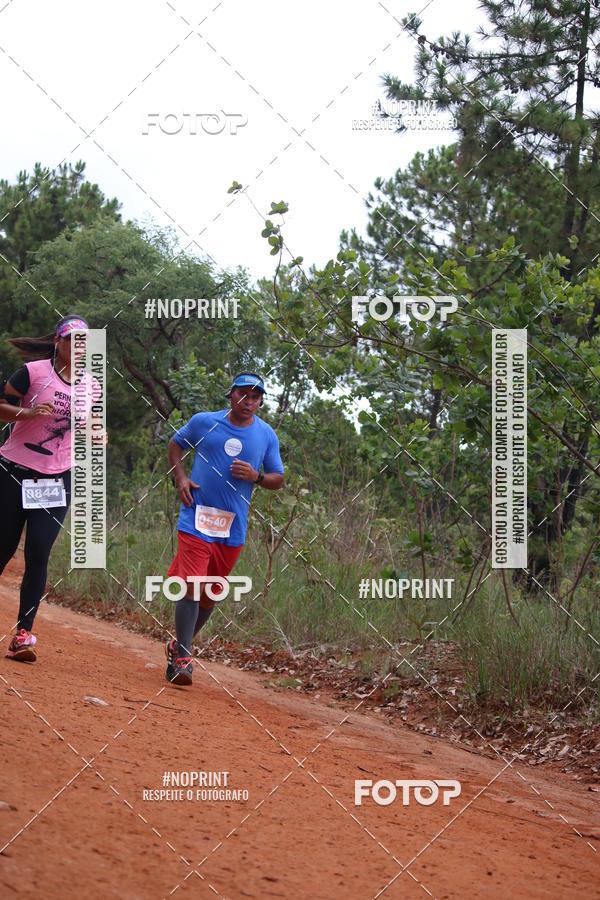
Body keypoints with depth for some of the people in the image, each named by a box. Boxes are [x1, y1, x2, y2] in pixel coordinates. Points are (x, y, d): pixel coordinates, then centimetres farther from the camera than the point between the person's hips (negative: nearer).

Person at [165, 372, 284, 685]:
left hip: (234, 527, 3)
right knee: (191, 587, -15)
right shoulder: (204, 422, 0)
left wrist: (256, 476, -11)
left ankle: (180, 646, 30)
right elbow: (176, 443, 17)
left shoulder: (266, 435, 5)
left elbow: (278, 479, 11)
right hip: (197, 519, -3)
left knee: (211, 594, 11)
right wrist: (180, 477, 1)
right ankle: (182, 658, -12)